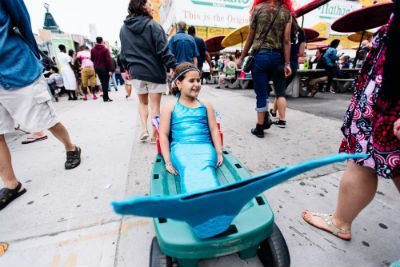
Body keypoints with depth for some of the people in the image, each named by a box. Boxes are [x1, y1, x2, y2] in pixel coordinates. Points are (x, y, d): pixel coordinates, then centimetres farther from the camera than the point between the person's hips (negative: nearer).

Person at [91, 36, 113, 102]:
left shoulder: (92, 50, 7)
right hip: (104, 68, -5)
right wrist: (110, 69, -14)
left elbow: (92, 59, 11)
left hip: (97, 68, 5)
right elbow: (108, 60, -14)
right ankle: (106, 98, -1)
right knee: (106, 82, -1)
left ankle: (105, 96, 16)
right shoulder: (105, 49, -9)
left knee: (102, 82, 13)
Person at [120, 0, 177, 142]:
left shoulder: (124, 28, 10)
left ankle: (144, 129, 8)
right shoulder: (152, 25, -7)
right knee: (155, 105, 3)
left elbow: (123, 52, 16)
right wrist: (172, 65, -13)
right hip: (154, 71, -4)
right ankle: (155, 135, 10)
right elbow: (163, 49, -16)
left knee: (142, 102, 20)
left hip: (136, 71, 5)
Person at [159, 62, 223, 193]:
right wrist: (168, 161, 0)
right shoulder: (169, 107, 12)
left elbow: (214, 130, 16)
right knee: (189, 171, -36)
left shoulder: (206, 106, 19)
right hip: (181, 148, -2)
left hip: (205, 147, 2)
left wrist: (219, 152, 4)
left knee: (205, 169, -34)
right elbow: (163, 135, 9)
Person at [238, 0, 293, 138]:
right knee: (263, 88, 23)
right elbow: (286, 40, 1)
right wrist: (287, 63, 0)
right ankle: (266, 117, 16)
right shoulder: (286, 11, 9)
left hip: (260, 55, -3)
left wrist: (242, 57, 9)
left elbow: (251, 37, 1)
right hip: (276, 56, 4)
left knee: (261, 92, 1)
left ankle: (260, 127, 7)